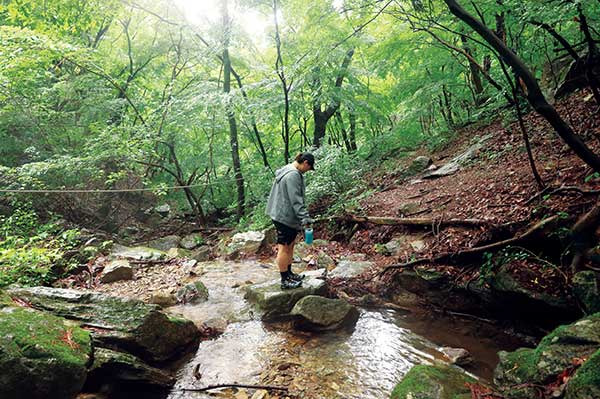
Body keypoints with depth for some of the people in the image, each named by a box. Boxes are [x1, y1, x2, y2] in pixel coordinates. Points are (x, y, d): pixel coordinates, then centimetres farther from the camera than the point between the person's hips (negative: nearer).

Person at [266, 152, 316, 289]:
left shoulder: (287, 171, 14)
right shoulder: (293, 175, -20)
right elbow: (296, 200, -24)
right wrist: (304, 217, -23)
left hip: (282, 215, 11)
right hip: (285, 217, -11)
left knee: (290, 246, 18)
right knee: (284, 248, -2)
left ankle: (289, 274, 30)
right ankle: (285, 281, 8)